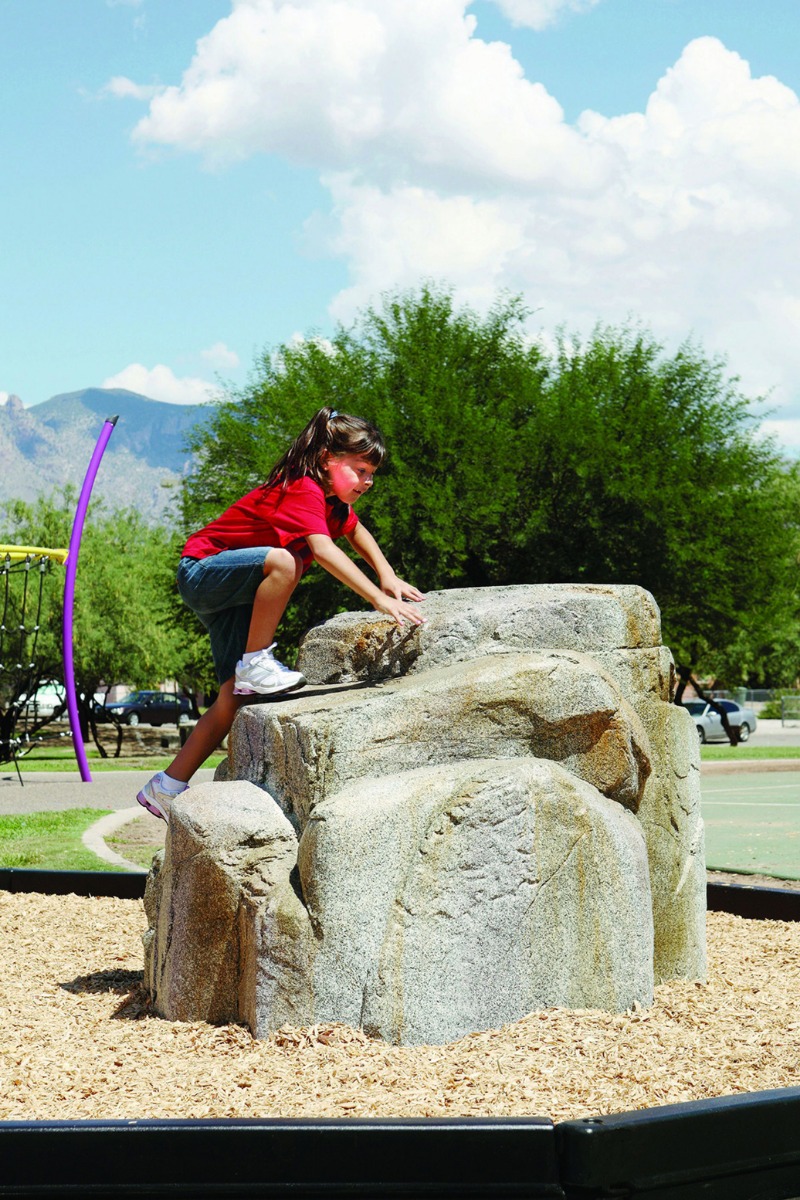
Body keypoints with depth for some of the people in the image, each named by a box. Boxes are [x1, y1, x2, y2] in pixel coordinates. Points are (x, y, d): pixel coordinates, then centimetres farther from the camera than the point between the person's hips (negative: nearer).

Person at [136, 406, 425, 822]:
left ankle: (165, 789, 5)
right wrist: (380, 600, -46)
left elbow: (357, 533, 24)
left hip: (235, 594, 10)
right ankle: (254, 663, -23)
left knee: (234, 699, -1)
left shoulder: (331, 498, 4)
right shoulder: (303, 491, -25)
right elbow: (325, 551, -40)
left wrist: (388, 577, 6)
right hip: (202, 572, -10)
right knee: (284, 560, -38)